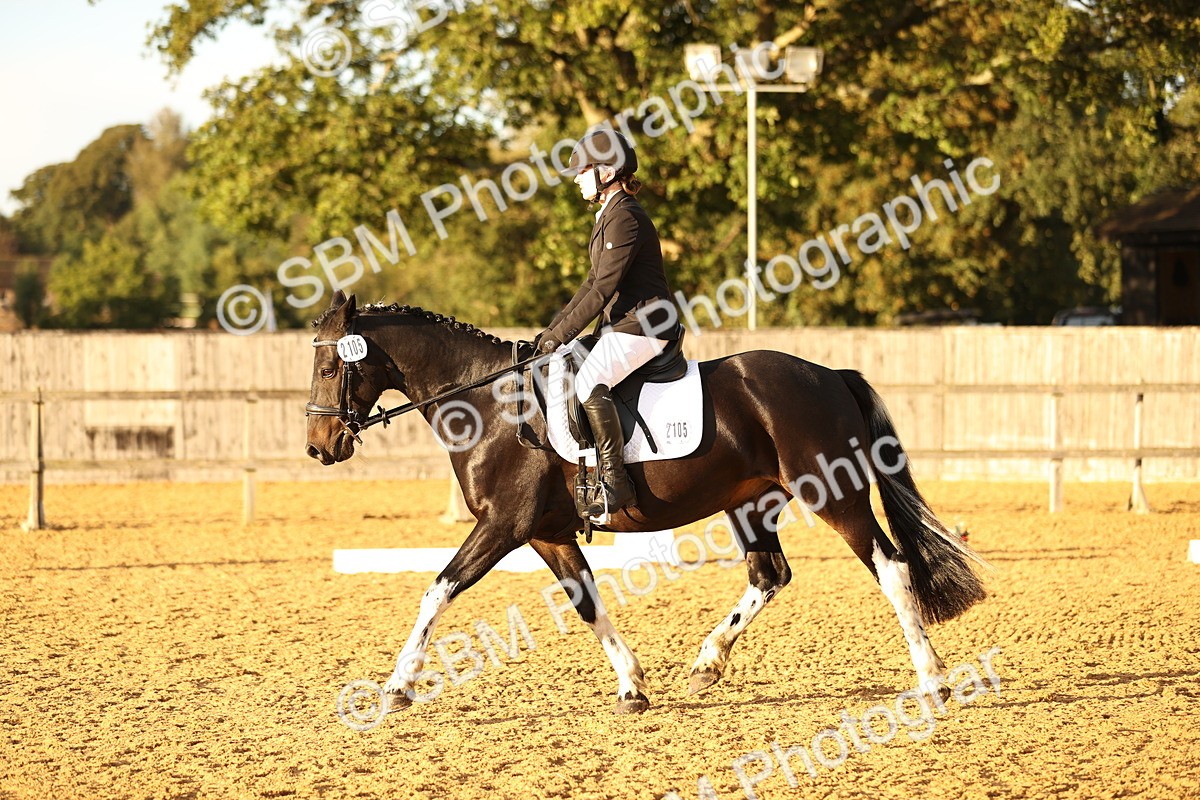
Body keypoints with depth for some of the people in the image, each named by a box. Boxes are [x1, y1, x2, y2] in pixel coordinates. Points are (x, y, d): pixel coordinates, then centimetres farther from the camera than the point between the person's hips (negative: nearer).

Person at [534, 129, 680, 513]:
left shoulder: (625, 218, -15)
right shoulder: (610, 215, 18)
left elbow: (604, 287, -19)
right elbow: (594, 283, 22)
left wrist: (562, 334, -15)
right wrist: (553, 328, 14)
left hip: (641, 326, -11)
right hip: (620, 326, 11)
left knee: (589, 383, -29)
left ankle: (615, 481, -28)